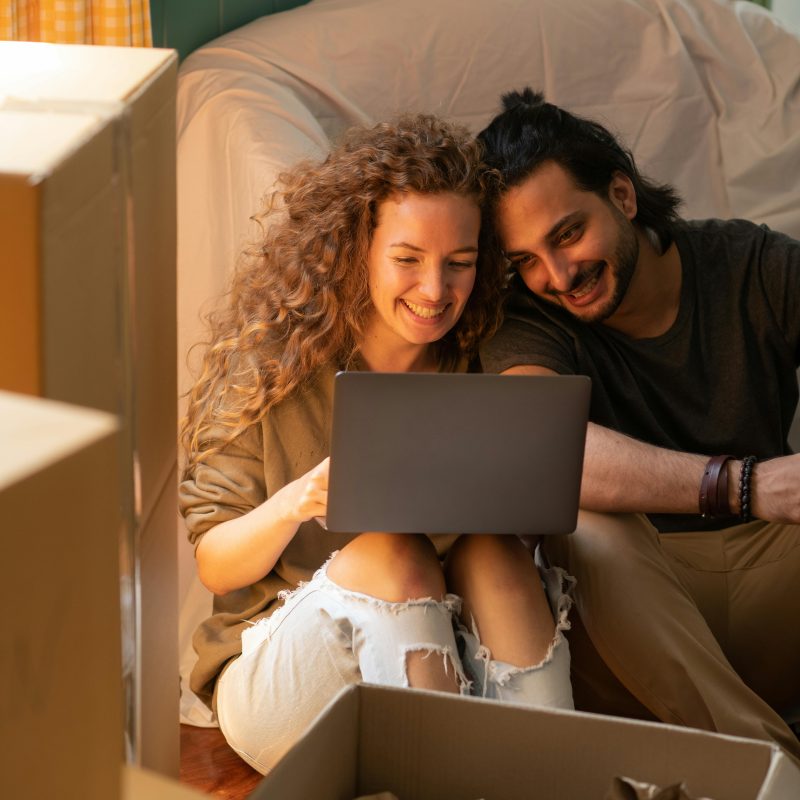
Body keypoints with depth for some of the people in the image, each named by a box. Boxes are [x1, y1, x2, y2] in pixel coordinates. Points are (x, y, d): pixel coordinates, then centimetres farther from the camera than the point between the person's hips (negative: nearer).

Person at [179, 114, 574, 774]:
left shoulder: (486, 368, 0)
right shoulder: (277, 361, -7)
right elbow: (213, 566, -6)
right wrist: (293, 505, -27)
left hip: (442, 661, 2)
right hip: (270, 674, -2)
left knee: (492, 546, -24)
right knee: (394, 552, -28)